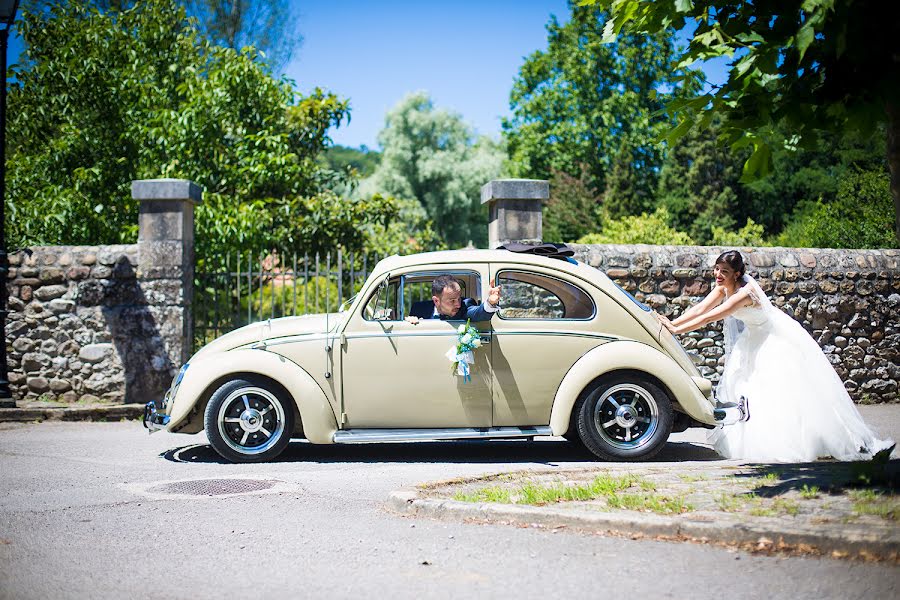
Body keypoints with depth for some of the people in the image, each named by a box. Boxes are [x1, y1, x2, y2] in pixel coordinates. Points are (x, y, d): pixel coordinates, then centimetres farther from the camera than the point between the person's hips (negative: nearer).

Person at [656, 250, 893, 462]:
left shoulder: (745, 293, -33)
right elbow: (700, 309, -8)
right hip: (756, 341, 9)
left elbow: (709, 318, -35)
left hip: (780, 342, -9)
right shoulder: (724, 287, -7)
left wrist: (676, 330, -35)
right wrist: (671, 323, -18)